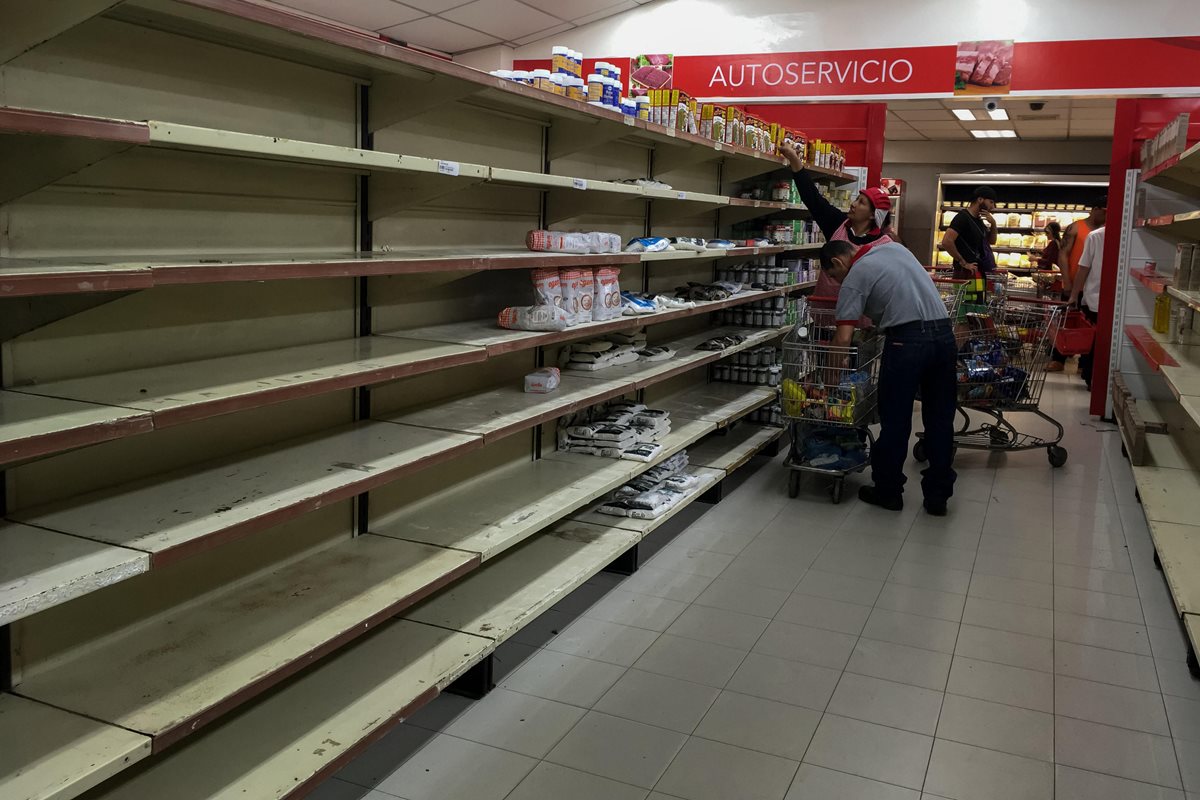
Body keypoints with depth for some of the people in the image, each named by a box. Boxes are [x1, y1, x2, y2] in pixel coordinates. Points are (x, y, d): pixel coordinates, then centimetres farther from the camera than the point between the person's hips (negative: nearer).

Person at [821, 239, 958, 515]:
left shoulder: (855, 277, 0)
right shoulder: (895, 247, 19)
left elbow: (843, 339, -6)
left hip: (907, 340, -6)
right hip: (944, 334, 7)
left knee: (895, 421, 7)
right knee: (940, 420, 11)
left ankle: (888, 492, 18)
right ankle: (938, 497, 18)